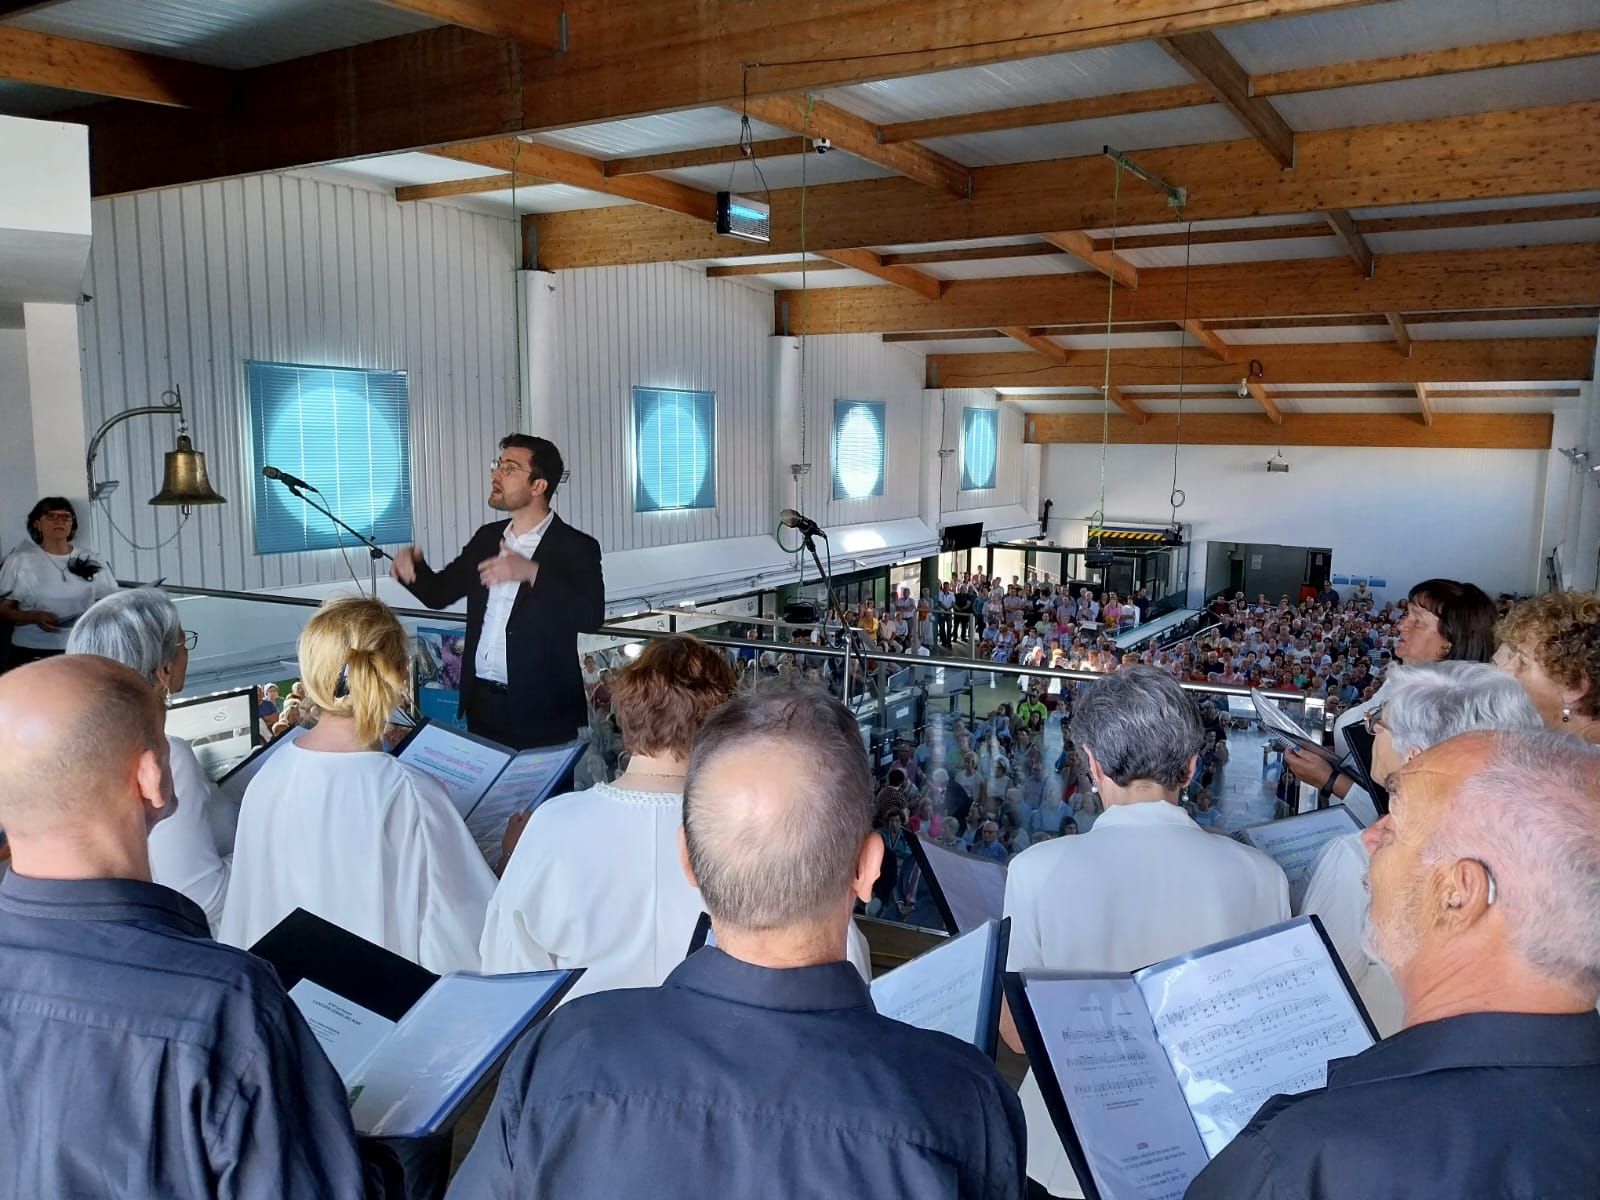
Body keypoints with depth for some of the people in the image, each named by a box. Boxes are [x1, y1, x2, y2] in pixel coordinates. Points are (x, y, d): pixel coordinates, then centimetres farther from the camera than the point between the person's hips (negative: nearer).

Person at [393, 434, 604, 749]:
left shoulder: (576, 547, -9)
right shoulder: (487, 537, 10)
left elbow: (591, 616, -23)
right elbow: (439, 592, 16)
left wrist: (532, 572, -32)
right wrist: (411, 562, -4)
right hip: (481, 703, 6)